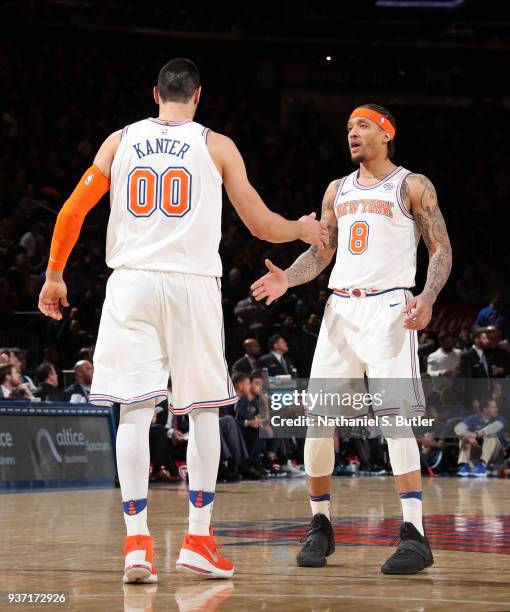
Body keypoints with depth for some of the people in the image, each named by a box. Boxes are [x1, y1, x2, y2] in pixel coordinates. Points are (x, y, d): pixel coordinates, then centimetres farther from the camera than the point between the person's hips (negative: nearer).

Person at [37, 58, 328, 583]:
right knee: (203, 411, 9)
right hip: (192, 283, -1)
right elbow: (262, 227, 9)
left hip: (131, 282, 1)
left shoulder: (120, 141, 11)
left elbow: (71, 213, 6)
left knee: (134, 411, 1)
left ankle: (137, 542, -6)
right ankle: (198, 540, 7)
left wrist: (54, 276, 18)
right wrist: (304, 229, 30)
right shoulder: (216, 146, 7)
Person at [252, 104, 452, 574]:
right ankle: (320, 526, 15)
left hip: (389, 308, -6)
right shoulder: (338, 191, 18)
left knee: (394, 417, -17)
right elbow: (321, 252, 21)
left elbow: (442, 249, -2)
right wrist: (287, 278, 1)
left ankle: (415, 536, -17)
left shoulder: (413, 186, 1)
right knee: (318, 418, 1)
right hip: (340, 308, 6)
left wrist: (427, 299, -19)